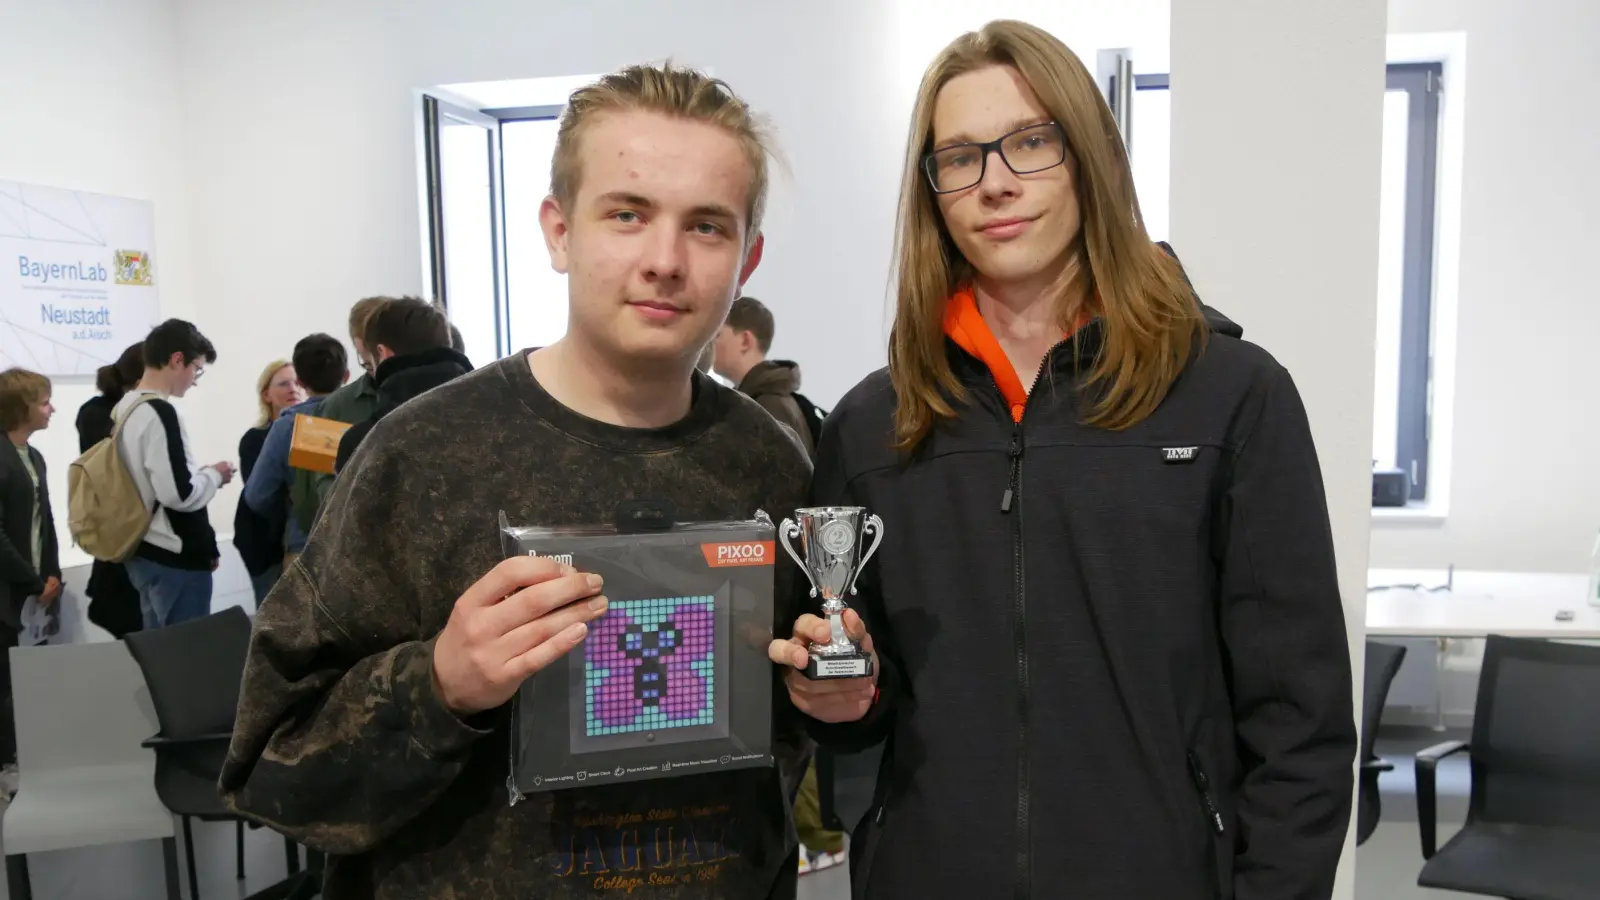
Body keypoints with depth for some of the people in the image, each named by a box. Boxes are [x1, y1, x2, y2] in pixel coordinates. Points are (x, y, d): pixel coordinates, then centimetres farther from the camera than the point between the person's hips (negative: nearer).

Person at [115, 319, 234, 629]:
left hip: (143, 551, 9)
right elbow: (179, 494, -24)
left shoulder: (125, 408, 9)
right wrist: (214, 475, -7)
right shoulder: (161, 413, -19)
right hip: (175, 558, -9)